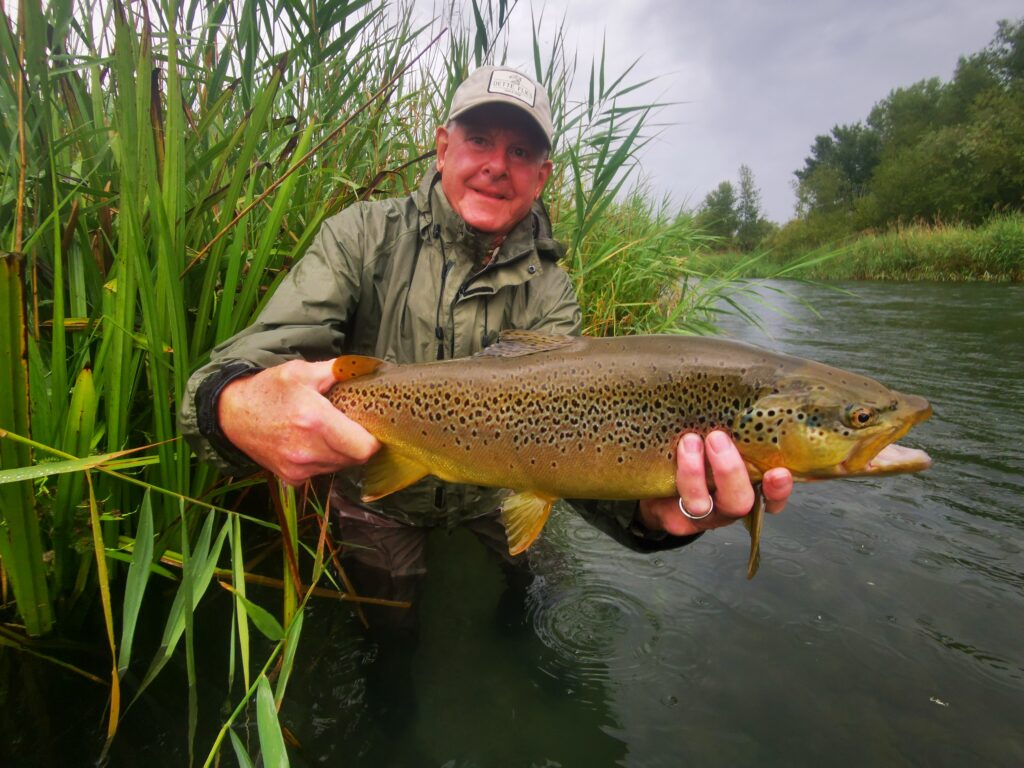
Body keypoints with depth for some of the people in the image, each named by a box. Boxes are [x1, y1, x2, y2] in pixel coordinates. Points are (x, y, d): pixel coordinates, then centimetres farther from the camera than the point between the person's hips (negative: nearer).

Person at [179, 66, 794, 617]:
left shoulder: (551, 295, -11)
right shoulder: (366, 236, -15)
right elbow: (270, 347, -26)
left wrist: (646, 504, -47)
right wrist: (237, 404, -52)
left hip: (491, 521, 2)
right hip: (377, 512, -1)